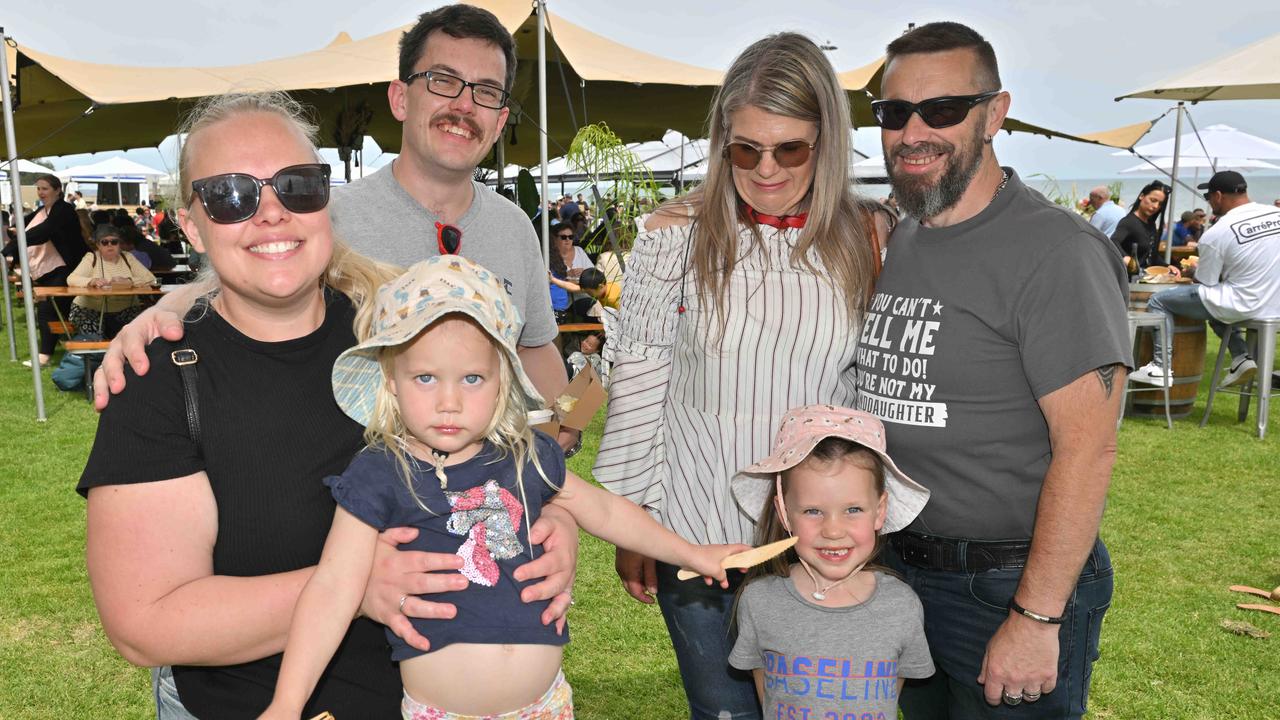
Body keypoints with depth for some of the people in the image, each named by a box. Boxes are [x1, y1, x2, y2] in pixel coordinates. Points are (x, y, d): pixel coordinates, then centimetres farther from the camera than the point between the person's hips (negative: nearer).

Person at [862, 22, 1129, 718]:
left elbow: (1086, 447, -21)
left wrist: (1036, 618, -21)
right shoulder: (899, 242, 6)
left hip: (1009, 588, -7)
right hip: (899, 569, 7)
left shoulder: (1055, 251, -18)